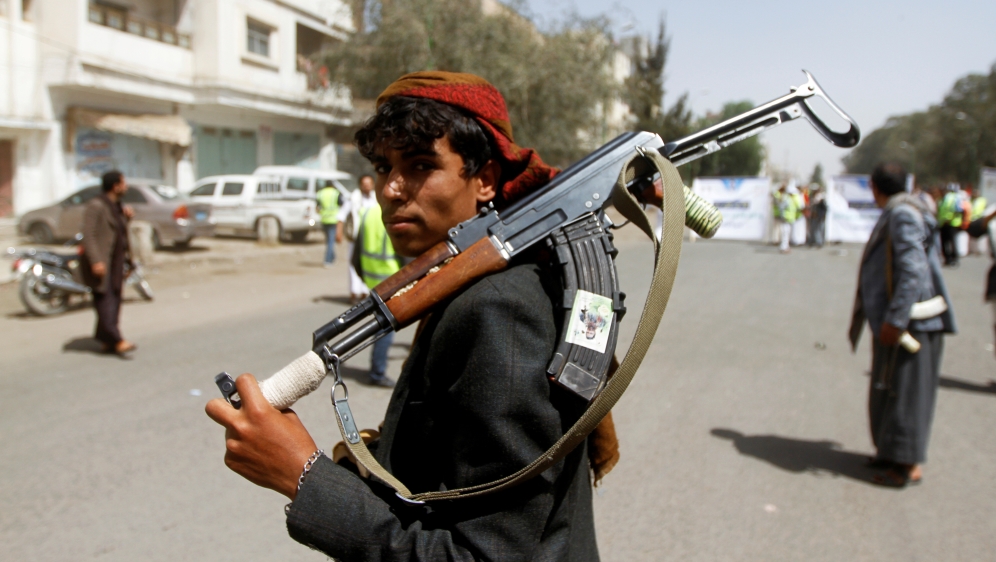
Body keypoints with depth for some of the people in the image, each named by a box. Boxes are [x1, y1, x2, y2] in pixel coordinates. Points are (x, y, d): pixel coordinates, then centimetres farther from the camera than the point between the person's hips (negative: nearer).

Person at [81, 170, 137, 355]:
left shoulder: (116, 206, 17)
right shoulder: (96, 206, -11)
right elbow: (88, 235, -18)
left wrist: (127, 217, 8)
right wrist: (96, 261, -25)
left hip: (116, 262, 9)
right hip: (101, 263, -9)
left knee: (114, 301, 7)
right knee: (105, 300, -13)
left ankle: (106, 341, 12)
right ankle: (116, 340, -19)